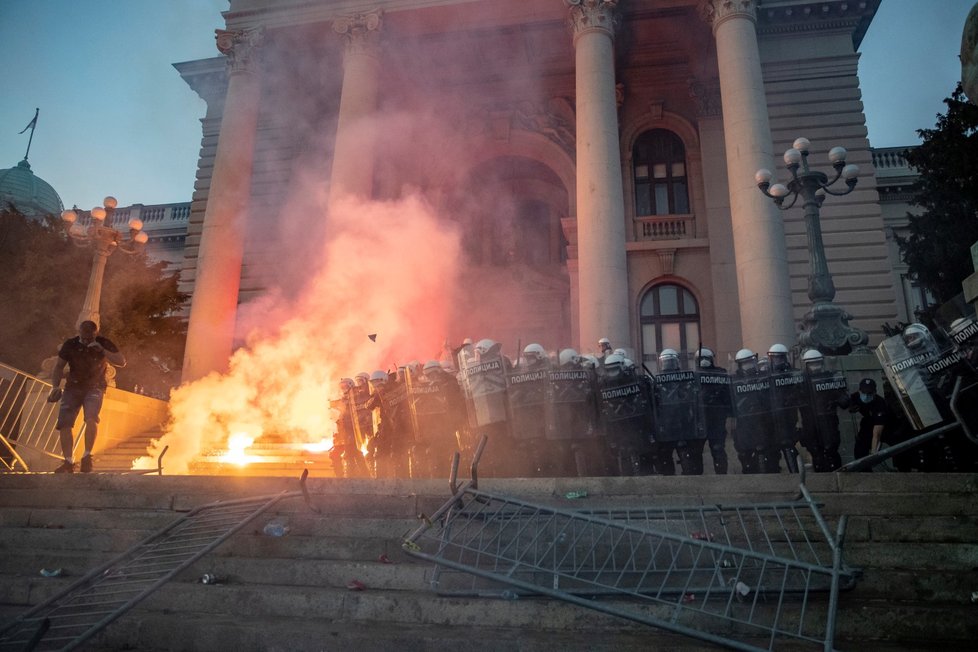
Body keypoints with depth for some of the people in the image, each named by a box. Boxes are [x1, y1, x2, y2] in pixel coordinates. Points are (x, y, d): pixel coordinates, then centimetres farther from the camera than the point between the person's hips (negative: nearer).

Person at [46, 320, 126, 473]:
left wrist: (103, 351, -25)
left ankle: (87, 456, -14)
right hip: (73, 387, 2)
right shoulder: (70, 345, -3)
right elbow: (59, 366, 7)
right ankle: (69, 462, -1)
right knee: (64, 424, -9)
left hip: (94, 387, -2)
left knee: (91, 419, -27)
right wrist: (56, 386, -5)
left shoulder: (104, 343, -7)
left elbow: (122, 362, -14)